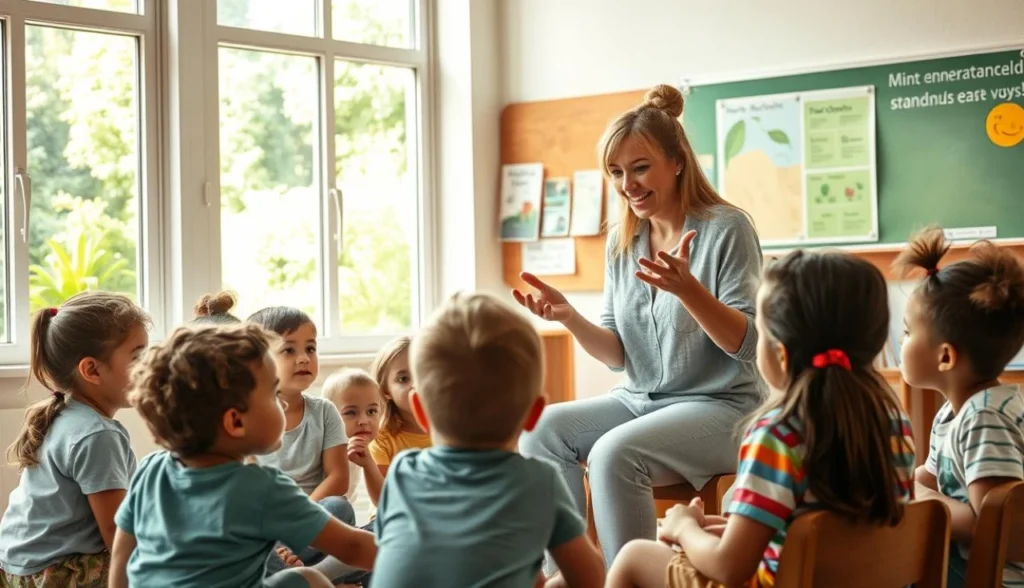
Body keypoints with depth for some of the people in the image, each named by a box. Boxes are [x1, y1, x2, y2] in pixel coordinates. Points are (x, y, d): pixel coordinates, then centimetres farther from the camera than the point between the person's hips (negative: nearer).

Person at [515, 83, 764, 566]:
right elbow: (619, 354, 7)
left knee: (614, 453, -31)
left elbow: (746, 343, -15)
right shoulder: (622, 241, 7)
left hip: (720, 406, -6)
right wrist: (570, 317, -13)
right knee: (542, 431, -17)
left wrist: (687, 288, -32)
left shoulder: (726, 228, -10)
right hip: (638, 400, 6)